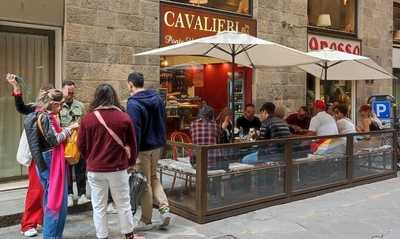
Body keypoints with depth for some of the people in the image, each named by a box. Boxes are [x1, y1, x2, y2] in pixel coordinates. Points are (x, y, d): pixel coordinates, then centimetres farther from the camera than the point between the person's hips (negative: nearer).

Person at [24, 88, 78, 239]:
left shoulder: (46, 116, 12)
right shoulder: (45, 117, -15)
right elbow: (54, 140, -19)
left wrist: (67, 130, 9)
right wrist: (69, 129, -10)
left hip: (49, 162, 10)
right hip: (51, 162, -10)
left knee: (51, 199, 17)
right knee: (56, 200, -4)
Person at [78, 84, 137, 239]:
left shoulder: (88, 118, -6)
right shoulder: (124, 117, -7)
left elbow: (81, 145, 3)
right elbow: (132, 144, 1)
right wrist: (131, 162, 18)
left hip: (95, 169, 0)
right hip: (118, 168, 0)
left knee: (99, 206, 12)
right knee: (123, 204, 15)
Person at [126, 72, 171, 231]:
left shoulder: (133, 103, -18)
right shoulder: (157, 97, 6)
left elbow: (134, 130, -21)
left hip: (143, 148, -7)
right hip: (157, 145, 7)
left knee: (145, 183, 4)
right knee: (153, 177, 21)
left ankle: (146, 221, 17)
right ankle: (165, 209, 9)